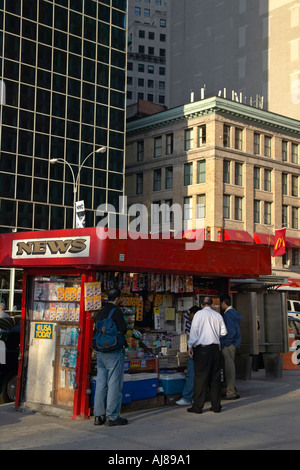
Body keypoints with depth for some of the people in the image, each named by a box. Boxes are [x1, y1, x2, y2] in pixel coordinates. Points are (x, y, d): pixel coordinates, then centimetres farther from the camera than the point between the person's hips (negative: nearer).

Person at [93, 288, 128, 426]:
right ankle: (112, 417, 0)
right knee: (114, 384, -2)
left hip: (101, 352, 7)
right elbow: (123, 329, -15)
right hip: (114, 352, -7)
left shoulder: (99, 312, 10)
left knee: (101, 383, 10)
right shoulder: (116, 311, -12)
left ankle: (99, 416, 14)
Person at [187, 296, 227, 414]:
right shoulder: (218, 315, 10)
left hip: (202, 348, -4)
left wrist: (190, 346, -5)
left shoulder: (199, 314, -2)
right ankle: (216, 406, 12)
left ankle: (198, 406, 1)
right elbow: (223, 332, 10)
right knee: (215, 377, 9)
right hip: (216, 348, 4)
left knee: (201, 377, -2)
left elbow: (194, 330, -8)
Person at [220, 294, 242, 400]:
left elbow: (231, 332, -22)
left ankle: (231, 393, 0)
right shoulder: (234, 312, 13)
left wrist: (223, 343, -15)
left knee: (229, 368, -4)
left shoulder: (228, 314, -17)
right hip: (233, 344, 10)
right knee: (230, 367, 15)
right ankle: (233, 391, 21)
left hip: (229, 345, -10)